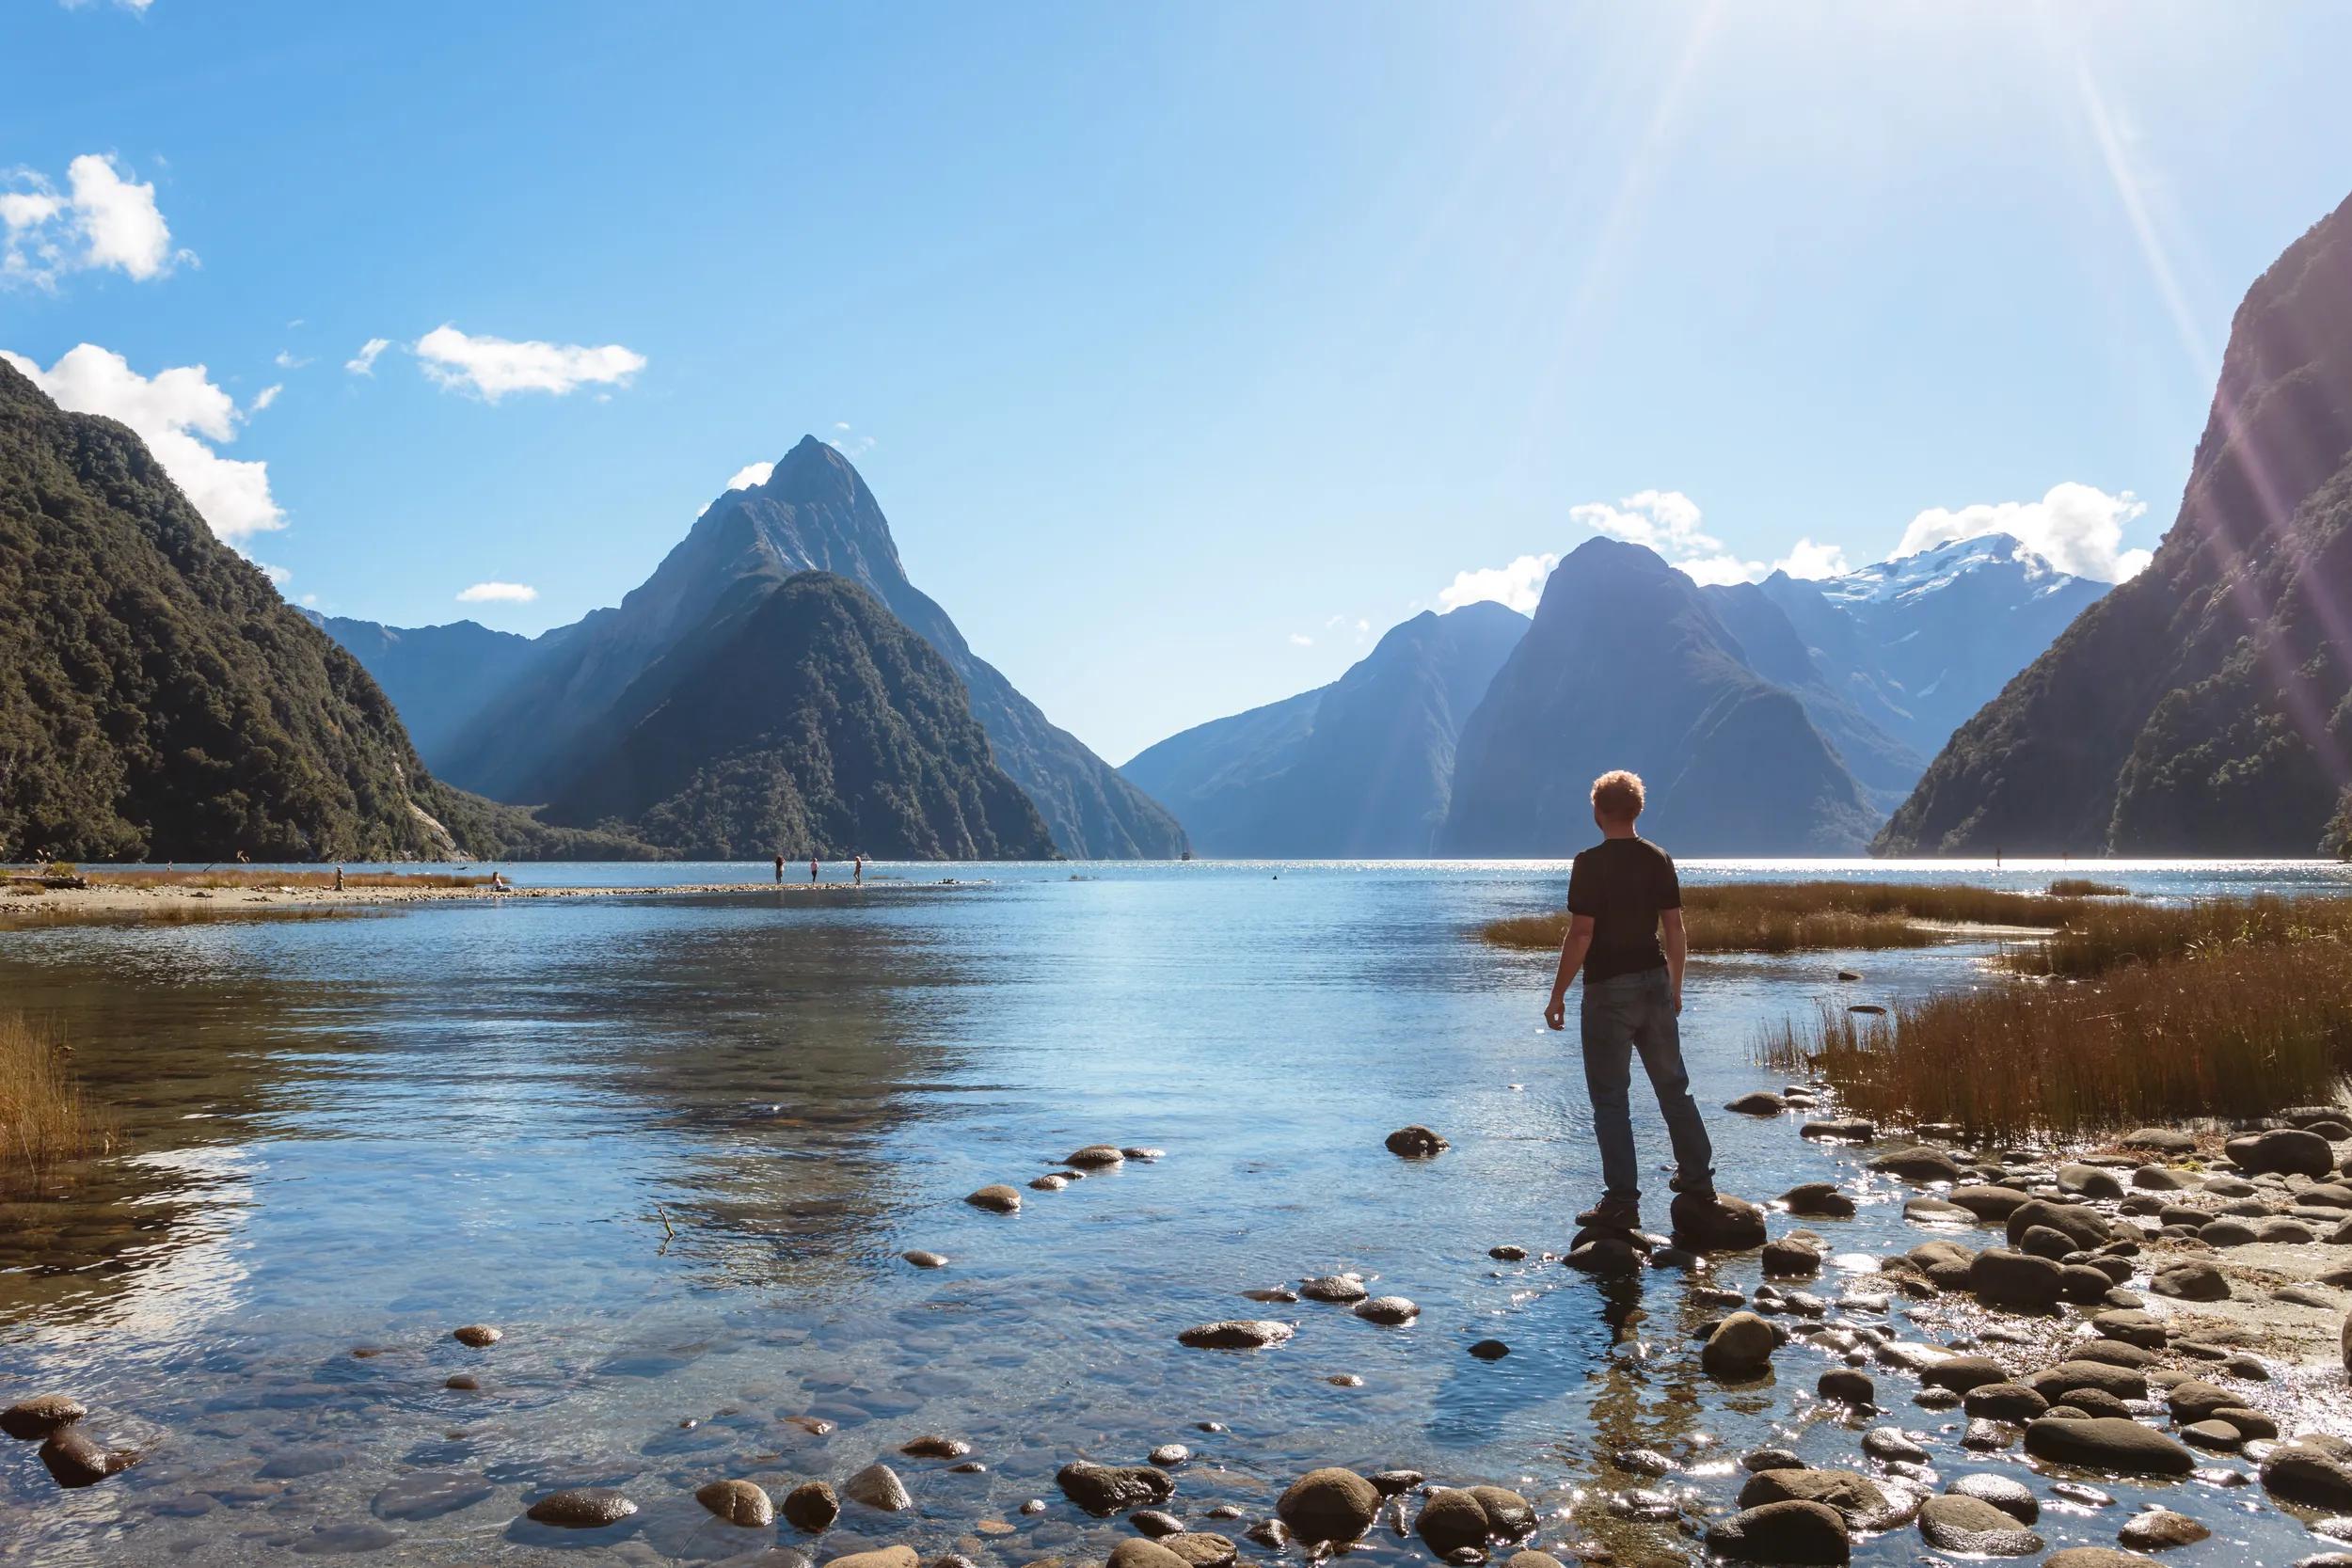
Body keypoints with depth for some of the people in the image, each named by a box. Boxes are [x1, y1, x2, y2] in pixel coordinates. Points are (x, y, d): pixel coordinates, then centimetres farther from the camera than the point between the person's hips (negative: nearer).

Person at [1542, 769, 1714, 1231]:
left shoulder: (1591, 864, -13)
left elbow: (1580, 936, -16)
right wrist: (1675, 986, 18)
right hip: (1655, 983, 6)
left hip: (1608, 989, -6)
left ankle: (1622, 1202, 2)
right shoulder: (1660, 860, 3)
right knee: (1673, 1085, 18)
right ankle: (1697, 1179, 28)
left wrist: (1558, 995, -8)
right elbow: (1675, 929, 7)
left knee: (1610, 1097, 1)